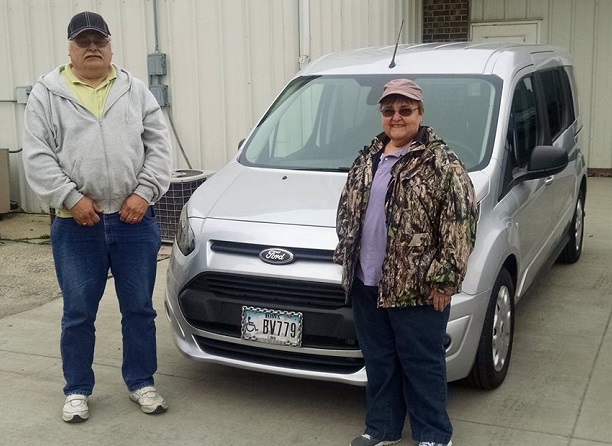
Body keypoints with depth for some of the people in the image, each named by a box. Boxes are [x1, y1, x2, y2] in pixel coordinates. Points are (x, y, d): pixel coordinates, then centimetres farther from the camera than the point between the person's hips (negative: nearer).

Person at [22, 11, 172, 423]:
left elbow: (159, 146, 4)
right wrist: (71, 198, -14)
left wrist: (144, 192, -9)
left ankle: (141, 383, 26)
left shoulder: (135, 91, 8)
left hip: (134, 223, 2)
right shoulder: (47, 94, 3)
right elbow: (37, 157, -4)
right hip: (76, 226, -1)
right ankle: (78, 390, 24)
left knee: (139, 309, 10)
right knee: (78, 314, 8)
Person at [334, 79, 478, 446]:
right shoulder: (368, 158, 11)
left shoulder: (440, 163, -10)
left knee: (422, 364, 5)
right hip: (366, 284, 6)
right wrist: (345, 257, 14)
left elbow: (461, 222, -15)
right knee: (379, 361, 17)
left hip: (417, 289, -6)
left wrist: (444, 278, -16)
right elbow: (347, 209, 19)